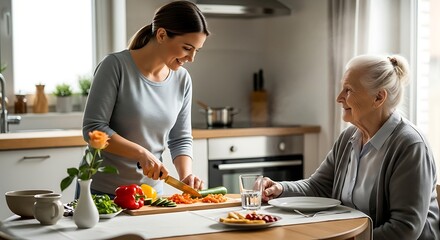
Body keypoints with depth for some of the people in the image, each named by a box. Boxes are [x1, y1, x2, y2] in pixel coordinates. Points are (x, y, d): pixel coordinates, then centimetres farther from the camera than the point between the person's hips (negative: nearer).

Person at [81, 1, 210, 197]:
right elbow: (93, 129, -18)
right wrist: (141, 153, -25)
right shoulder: (116, 66, -16)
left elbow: (180, 139, 4)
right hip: (101, 191, -4)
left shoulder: (182, 79, -1)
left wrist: (186, 176, -13)